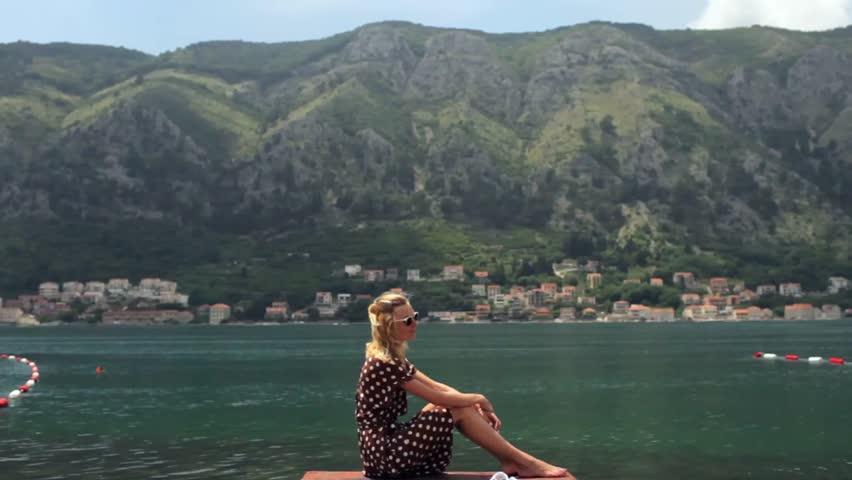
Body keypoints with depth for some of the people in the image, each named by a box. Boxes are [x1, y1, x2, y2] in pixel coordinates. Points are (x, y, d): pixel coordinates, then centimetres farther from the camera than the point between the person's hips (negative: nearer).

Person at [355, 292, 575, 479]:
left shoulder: (392, 358, 11)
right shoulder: (384, 363, -19)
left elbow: (437, 387, 11)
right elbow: (439, 398, -16)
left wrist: (477, 406, 0)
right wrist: (479, 400, -1)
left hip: (388, 444, 9)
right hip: (384, 452, -9)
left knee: (464, 407, 2)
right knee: (460, 411, -11)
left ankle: (509, 462, 2)